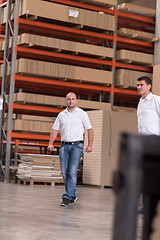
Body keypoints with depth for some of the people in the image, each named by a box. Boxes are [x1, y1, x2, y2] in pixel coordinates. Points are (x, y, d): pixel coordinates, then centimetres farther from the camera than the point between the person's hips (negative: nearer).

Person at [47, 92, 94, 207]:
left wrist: (90, 145, -9)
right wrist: (50, 144, 2)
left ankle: (68, 197, -9)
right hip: (64, 145, 4)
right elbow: (55, 130, 15)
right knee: (64, 173, 4)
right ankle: (72, 195, 20)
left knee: (72, 172, -12)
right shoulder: (61, 115, 14)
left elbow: (90, 130, 2)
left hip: (77, 145, -4)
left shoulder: (82, 114, 4)